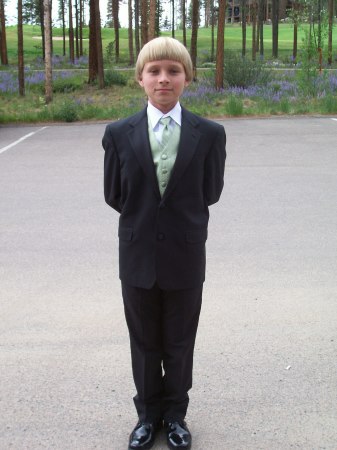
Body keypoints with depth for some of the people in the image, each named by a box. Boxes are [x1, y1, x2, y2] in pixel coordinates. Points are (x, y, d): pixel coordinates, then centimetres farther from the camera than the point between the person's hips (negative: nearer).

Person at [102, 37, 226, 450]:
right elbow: (113, 195, 2)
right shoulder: (118, 134, -4)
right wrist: (143, 218, 5)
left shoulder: (210, 134, -7)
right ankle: (148, 415, 37)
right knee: (144, 342, 16)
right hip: (138, 255, 1)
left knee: (179, 343, 15)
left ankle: (174, 415, 36)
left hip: (185, 256, -1)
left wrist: (180, 221, 5)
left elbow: (210, 193, 1)